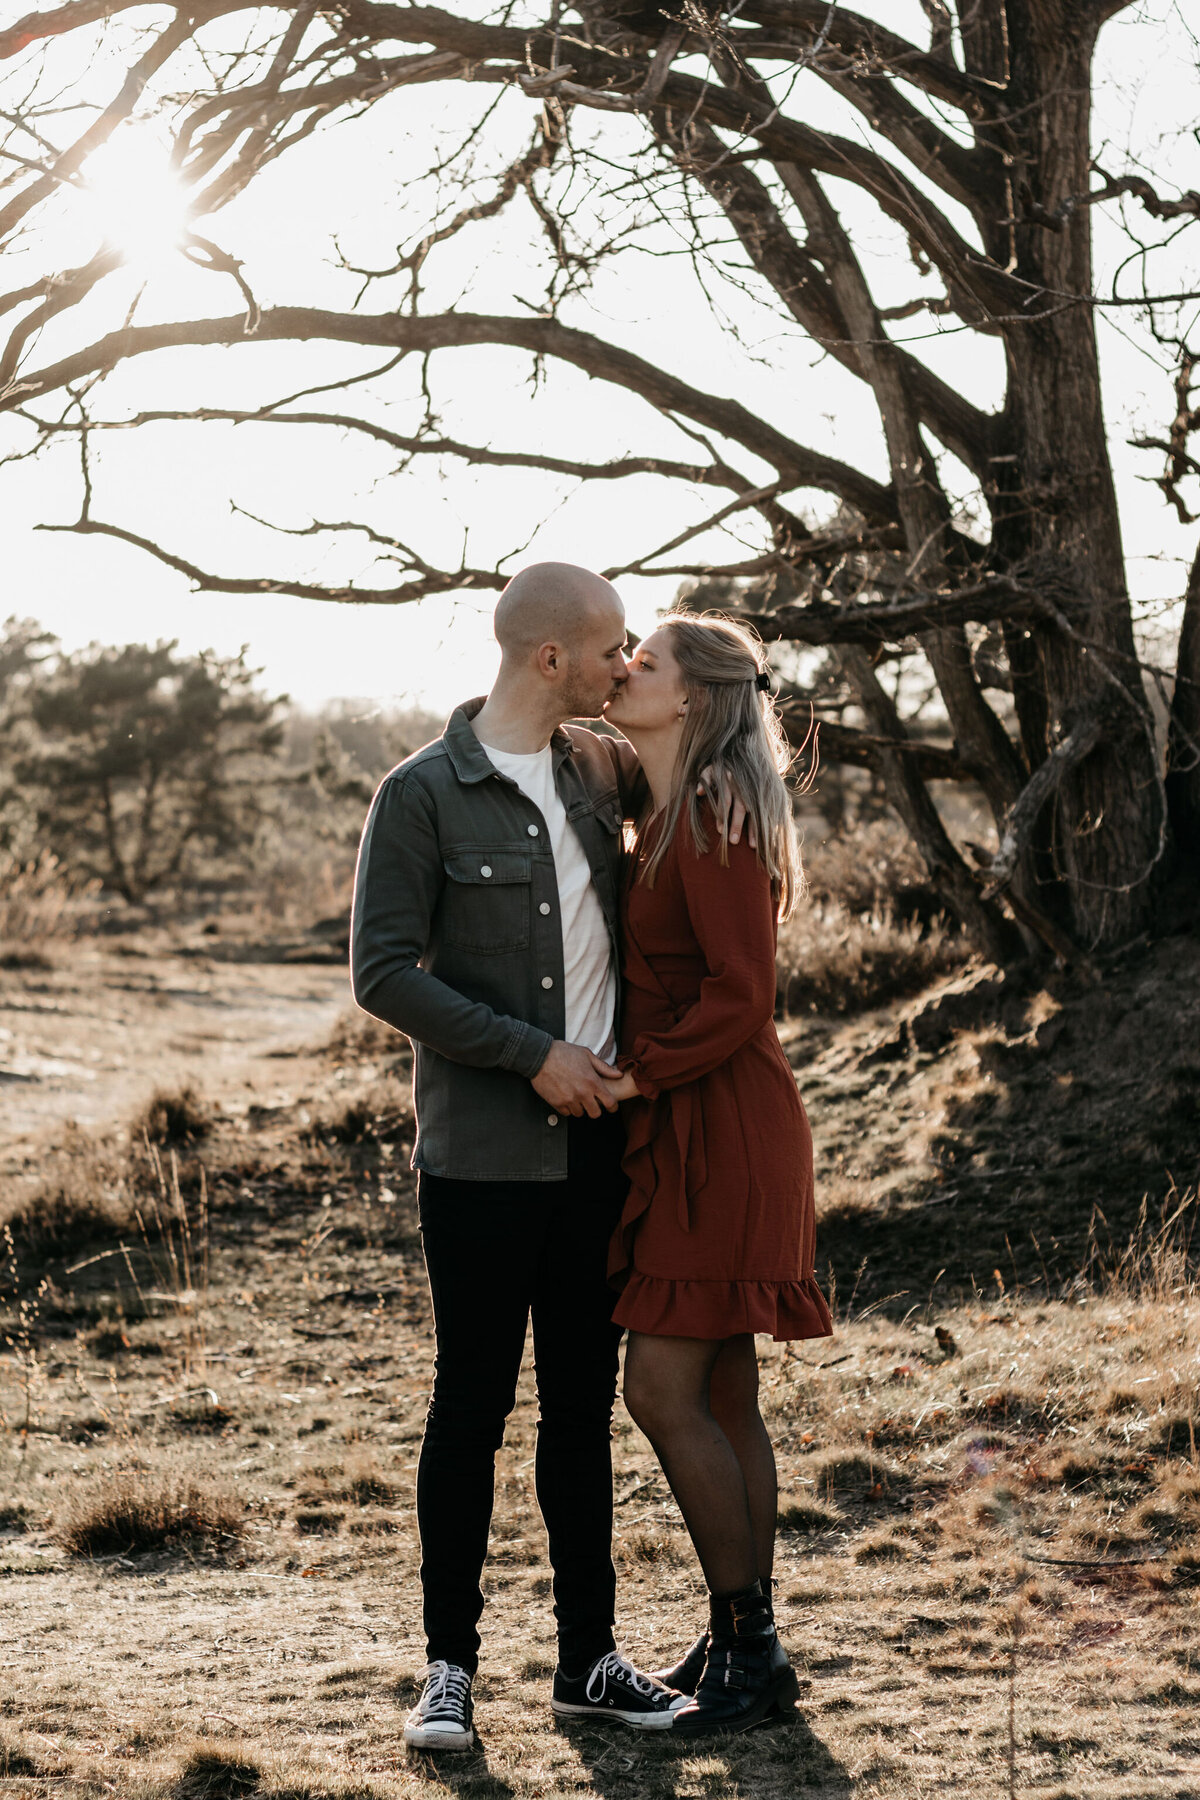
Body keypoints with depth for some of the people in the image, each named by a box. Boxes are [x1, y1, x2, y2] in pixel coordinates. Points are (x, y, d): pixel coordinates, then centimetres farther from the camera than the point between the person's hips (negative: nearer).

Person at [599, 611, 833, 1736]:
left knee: (664, 1391, -8)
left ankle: (749, 1652, 1)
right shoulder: (666, 822, 15)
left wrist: (635, 1077, -14)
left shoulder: (712, 825, -15)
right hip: (687, 1136, 10)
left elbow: (739, 996, -20)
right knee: (721, 1398, 12)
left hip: (723, 1135, -10)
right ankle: (744, 1642, 20)